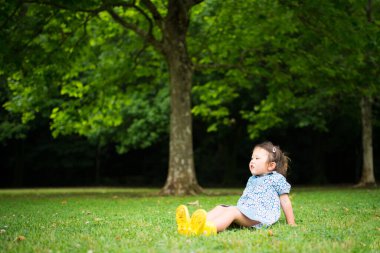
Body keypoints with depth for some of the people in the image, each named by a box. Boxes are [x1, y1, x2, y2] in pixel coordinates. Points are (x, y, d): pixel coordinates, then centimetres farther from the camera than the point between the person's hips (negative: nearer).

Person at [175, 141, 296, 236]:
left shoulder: (277, 179, 6)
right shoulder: (252, 180, 30)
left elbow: (285, 201, 7)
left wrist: (291, 224, 7)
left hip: (261, 215, -8)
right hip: (244, 211, 8)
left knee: (232, 211, -33)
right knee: (220, 208, -14)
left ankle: (210, 228, -63)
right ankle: (192, 225, -42)